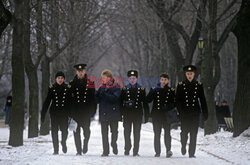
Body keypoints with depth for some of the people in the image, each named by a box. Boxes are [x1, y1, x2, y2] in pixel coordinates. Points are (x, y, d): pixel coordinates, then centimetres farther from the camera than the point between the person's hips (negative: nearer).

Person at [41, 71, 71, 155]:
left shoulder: (67, 88, 4)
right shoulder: (52, 88, 3)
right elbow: (47, 101, 4)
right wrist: (43, 114, 1)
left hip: (64, 113, 0)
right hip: (54, 112, 0)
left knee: (64, 129, -7)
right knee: (54, 130, 0)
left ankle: (63, 142, 24)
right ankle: (55, 149, 8)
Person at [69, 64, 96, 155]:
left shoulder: (90, 84, 7)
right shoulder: (72, 84, 7)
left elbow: (93, 99, 7)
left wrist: (93, 111, 1)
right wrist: (69, 112, -1)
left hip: (86, 111, -1)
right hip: (75, 112, 1)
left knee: (86, 130, -3)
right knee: (76, 131, 0)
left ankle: (85, 143, 25)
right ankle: (79, 150, 6)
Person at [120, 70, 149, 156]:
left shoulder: (141, 89, 6)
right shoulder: (124, 89, 6)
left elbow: (145, 104, 8)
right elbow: (120, 102, 6)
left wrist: (146, 116, 4)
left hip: (138, 114, 0)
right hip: (127, 114, 0)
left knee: (137, 133, -1)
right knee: (127, 132, 3)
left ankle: (135, 151, 2)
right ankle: (127, 149, 15)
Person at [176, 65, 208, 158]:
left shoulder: (198, 85, 6)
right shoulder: (181, 85, 3)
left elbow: (203, 100, 9)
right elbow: (178, 100, 0)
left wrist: (205, 113, 6)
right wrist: (180, 111, -12)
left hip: (195, 113, 1)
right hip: (184, 113, -1)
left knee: (193, 133, -3)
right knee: (184, 132, -1)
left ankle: (192, 153, 2)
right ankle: (183, 145, 29)